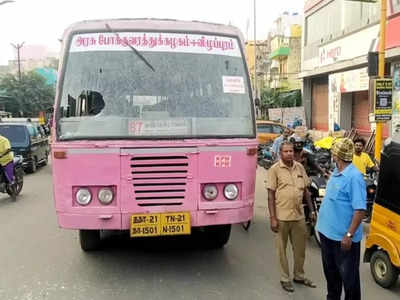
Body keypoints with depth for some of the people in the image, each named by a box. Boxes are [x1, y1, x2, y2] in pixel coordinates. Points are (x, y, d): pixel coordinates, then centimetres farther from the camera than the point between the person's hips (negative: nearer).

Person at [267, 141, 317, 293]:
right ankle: (285, 279, 24)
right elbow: (271, 195, -9)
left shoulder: (300, 167, 6)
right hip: (282, 217, -4)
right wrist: (272, 218, -13)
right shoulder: (275, 169, -8)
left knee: (300, 248, 16)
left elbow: (305, 190, 14)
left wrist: (312, 209, 11)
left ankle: (299, 276, 35)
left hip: (299, 215, 5)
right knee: (282, 249, 8)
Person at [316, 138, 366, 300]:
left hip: (344, 238, -9)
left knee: (348, 276, 7)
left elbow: (360, 209, -23)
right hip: (327, 233, 9)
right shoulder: (335, 173, 6)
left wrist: (349, 235, -24)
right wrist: (322, 222, 17)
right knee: (330, 272, 23)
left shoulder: (354, 177, -21)